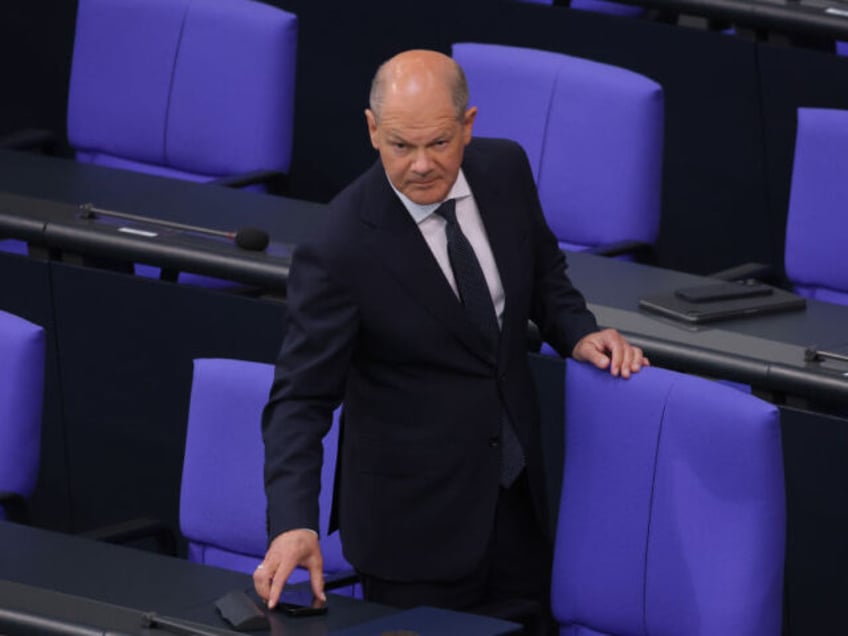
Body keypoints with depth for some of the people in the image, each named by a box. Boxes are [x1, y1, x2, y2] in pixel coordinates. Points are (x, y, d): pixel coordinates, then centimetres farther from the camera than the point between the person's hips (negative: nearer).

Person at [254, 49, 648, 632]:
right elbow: (302, 397, -21)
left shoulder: (506, 170, -6)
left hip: (517, 496, 6)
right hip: (415, 515, -6)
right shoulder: (341, 249, -23)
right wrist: (294, 523, -33)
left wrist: (579, 332, -4)